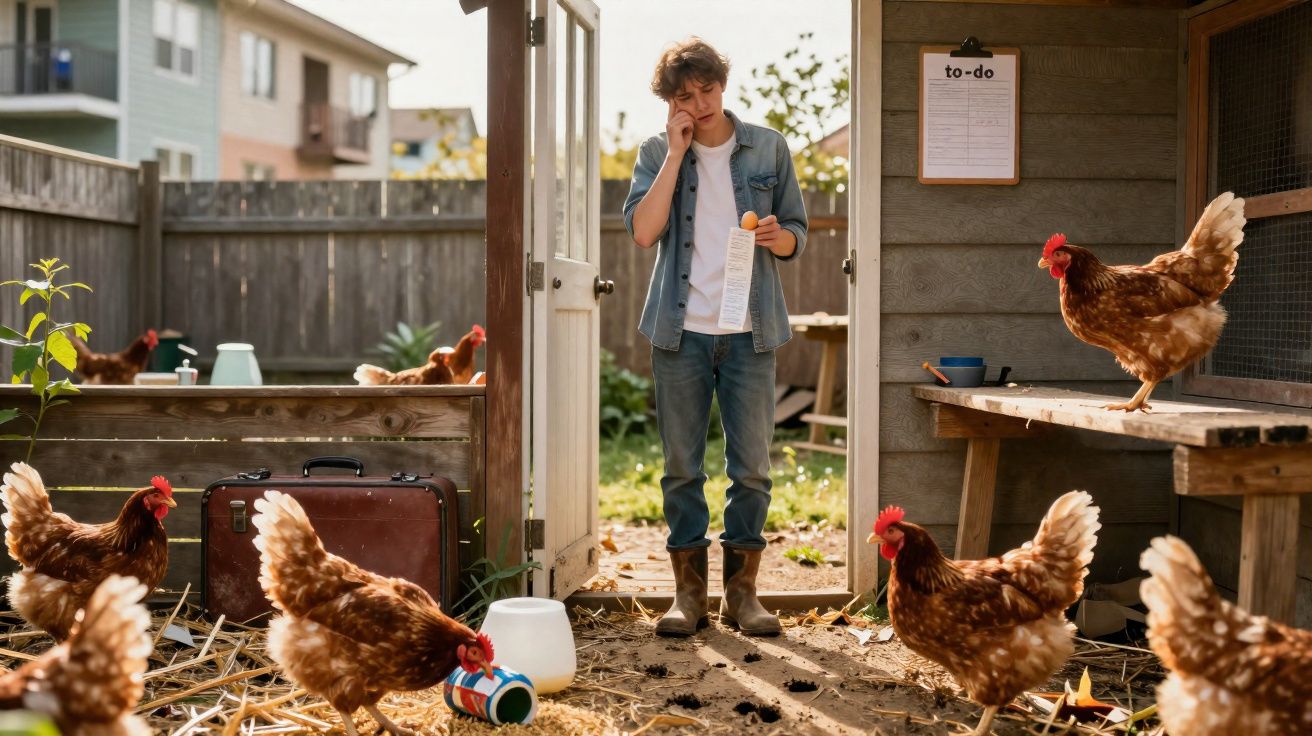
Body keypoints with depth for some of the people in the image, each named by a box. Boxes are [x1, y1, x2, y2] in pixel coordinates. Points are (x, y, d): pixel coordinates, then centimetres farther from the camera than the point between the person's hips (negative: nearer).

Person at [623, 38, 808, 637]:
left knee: (752, 466, 2)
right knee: (682, 466, 4)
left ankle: (742, 590, 13)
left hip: (750, 330, 1)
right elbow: (643, 230, -11)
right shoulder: (657, 153, 5)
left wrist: (776, 236, -11)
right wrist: (676, 151, -10)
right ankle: (688, 591, 14)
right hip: (680, 330, 0)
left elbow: (796, 235, 12)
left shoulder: (768, 148, 8)